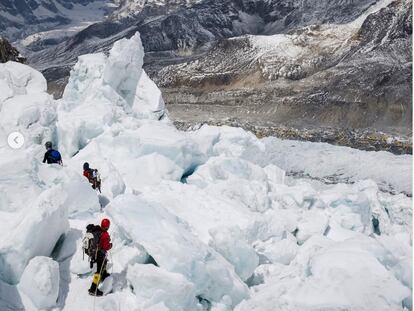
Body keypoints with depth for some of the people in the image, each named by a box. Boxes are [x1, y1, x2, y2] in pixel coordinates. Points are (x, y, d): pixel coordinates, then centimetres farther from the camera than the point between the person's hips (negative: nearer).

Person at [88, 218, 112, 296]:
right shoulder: (105, 235, -27)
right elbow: (106, 247, -24)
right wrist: (110, 245, -4)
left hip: (94, 252, 9)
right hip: (101, 254, -9)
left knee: (104, 262, 34)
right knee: (99, 270, -3)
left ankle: (104, 275, 58)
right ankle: (93, 289, -3)